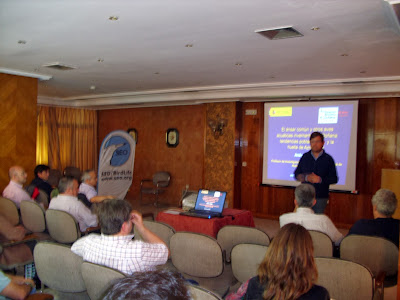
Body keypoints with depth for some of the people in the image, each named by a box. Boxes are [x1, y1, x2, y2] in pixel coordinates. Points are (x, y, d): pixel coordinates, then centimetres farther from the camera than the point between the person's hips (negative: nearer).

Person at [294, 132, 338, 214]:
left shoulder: (328, 159, 1)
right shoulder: (305, 157, 8)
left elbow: (334, 179, -1)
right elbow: (297, 174, 8)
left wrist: (320, 179, -17)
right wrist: (306, 178, -11)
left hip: (321, 197, -1)